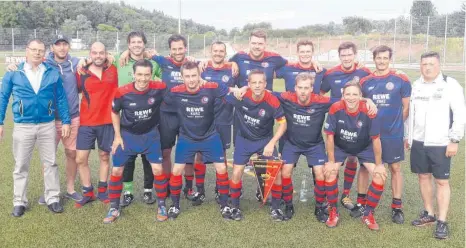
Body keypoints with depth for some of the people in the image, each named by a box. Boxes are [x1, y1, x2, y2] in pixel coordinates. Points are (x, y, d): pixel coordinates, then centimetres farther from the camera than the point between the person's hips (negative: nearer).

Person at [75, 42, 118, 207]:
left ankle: (102, 191, 26)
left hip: (107, 122, 0)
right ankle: (88, 192, 16)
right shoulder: (82, 73, -1)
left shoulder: (113, 70, -2)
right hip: (86, 123, 0)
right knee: (81, 159, 0)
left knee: (104, 156, 12)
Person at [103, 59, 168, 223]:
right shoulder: (122, 92, -21)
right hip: (127, 135, 0)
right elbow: (115, 112, -1)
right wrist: (117, 136, -1)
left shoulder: (159, 88, -22)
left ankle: (162, 205, 13)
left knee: (157, 169, -6)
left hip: (150, 134, 0)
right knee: (116, 170, 2)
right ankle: (114, 208, 19)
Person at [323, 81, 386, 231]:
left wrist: (378, 165, -11)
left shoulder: (369, 112, -29)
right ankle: (333, 211, 4)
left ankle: (368, 214, 8)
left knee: (380, 175, -13)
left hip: (365, 148, 0)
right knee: (330, 172, -18)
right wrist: (331, 161, -13)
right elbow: (330, 136, -17)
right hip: (340, 147, 0)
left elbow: (375, 140, -18)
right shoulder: (335, 109, -29)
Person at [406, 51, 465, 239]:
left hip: (440, 143, -5)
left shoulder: (450, 85, -7)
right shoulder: (416, 85, 9)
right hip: (419, 142, 5)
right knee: (423, 176, 12)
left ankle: (442, 221, 9)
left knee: (442, 181, 1)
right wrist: (407, 136, 16)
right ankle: (429, 214, 27)